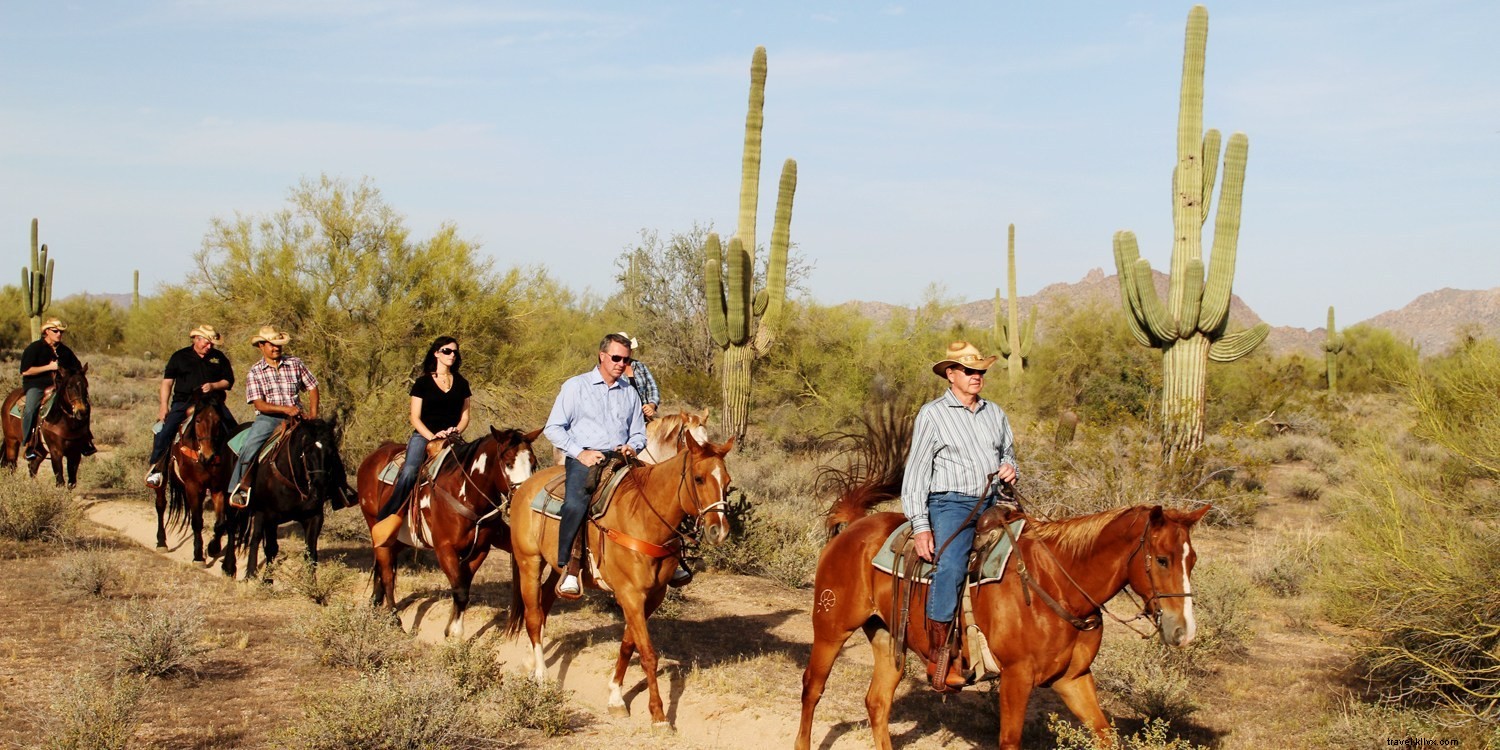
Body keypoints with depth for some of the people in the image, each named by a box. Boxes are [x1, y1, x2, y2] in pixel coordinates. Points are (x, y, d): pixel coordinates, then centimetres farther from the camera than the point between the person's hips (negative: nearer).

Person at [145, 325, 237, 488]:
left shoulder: (219, 357, 11)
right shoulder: (180, 357, 7)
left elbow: (229, 381, 11)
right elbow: (167, 381, 6)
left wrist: (213, 386, -10)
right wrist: (164, 406, -2)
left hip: (213, 403, 2)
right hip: (184, 402, -2)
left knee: (234, 431, -10)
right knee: (165, 430, -18)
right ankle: (155, 469, -9)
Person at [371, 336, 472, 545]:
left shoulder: (461, 384, 16)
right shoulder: (422, 383, 7)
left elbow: (465, 415, 16)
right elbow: (415, 417, 2)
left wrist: (456, 430, -6)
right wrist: (432, 436, -14)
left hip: (452, 439, 3)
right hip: (423, 436, -3)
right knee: (409, 472, -29)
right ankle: (387, 519, -31)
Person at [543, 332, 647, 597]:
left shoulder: (630, 393, 20)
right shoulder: (575, 386, 7)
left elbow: (639, 433, 27)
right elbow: (553, 428, 3)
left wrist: (631, 447, 1)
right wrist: (580, 453, -10)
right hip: (583, 459, -4)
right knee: (576, 503, -34)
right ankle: (569, 568, -30)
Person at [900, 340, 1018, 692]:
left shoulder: (995, 413, 17)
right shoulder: (932, 414, 1)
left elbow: (1007, 453, 31)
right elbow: (916, 472, -2)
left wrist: (1010, 468, 5)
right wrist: (920, 527, -10)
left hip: (992, 503, 6)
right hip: (951, 504, -6)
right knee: (950, 567, -30)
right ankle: (938, 658, -25)